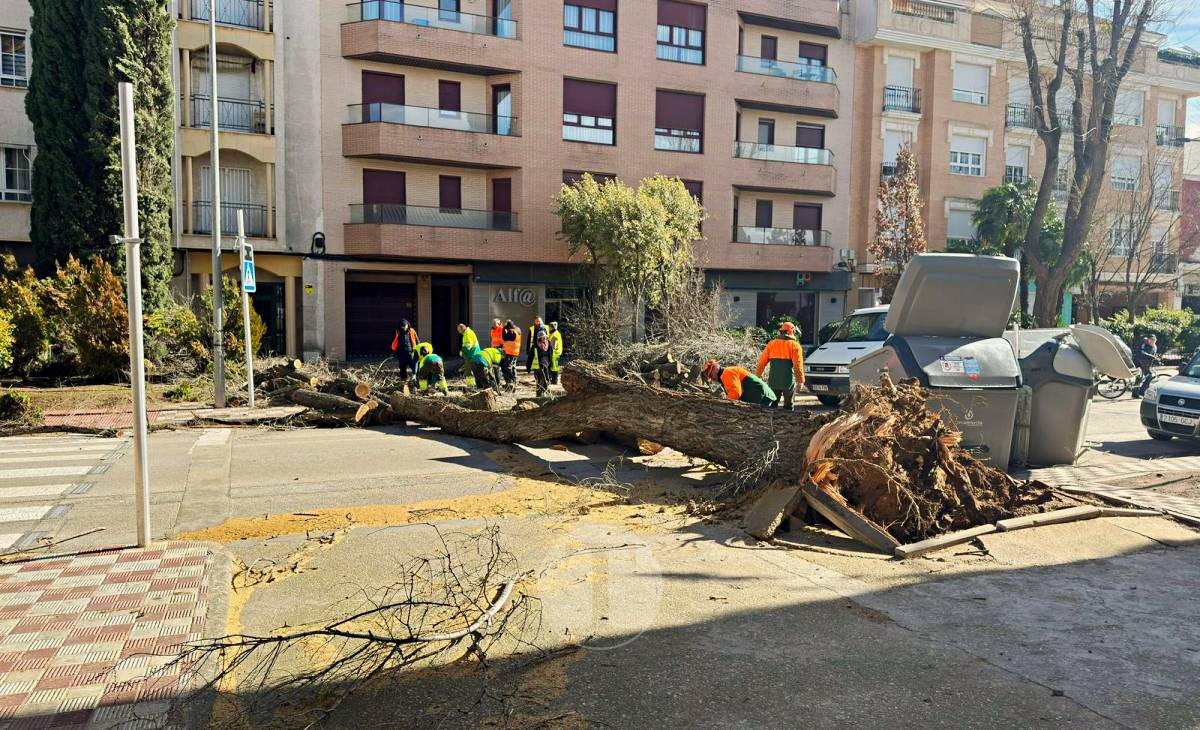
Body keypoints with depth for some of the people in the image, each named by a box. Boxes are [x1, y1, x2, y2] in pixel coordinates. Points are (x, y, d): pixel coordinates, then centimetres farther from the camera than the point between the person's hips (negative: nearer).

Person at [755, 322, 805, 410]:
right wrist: (800, 381, -6)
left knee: (772, 404, 11)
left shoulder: (771, 344, 9)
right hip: (788, 381, -3)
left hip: (773, 381, 3)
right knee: (788, 406, 8)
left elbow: (762, 362, 6)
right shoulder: (795, 345, -1)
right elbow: (798, 365, -10)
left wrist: (757, 376, 11)